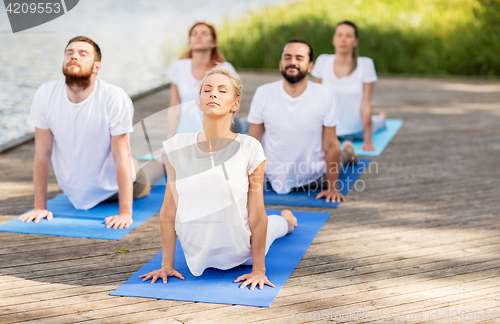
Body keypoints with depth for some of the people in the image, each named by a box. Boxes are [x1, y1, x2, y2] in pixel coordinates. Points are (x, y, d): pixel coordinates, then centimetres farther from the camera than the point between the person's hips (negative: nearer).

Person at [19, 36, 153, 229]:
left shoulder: (114, 97, -31)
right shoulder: (45, 95, -23)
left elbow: (121, 157, -28)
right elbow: (42, 153, -15)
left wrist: (125, 213, -31)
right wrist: (40, 206, -12)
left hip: (113, 183, -2)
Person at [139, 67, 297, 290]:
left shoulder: (249, 149, -21)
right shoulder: (178, 147, -16)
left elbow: (257, 217, -14)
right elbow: (168, 213, -7)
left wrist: (259, 269, -12)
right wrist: (167, 265, -3)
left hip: (239, 256, -2)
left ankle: (284, 219, 59)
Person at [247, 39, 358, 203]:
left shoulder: (325, 96, -21)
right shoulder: (263, 94, -18)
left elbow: (330, 145, -14)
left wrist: (333, 188, -11)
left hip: (315, 177, -1)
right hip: (276, 180, 1)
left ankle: (346, 153, 48)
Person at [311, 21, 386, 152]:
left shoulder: (365, 64, -22)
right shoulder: (323, 61, -17)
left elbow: (366, 103, -19)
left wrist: (368, 141, -18)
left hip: (356, 132, -2)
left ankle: (381, 118, 57)